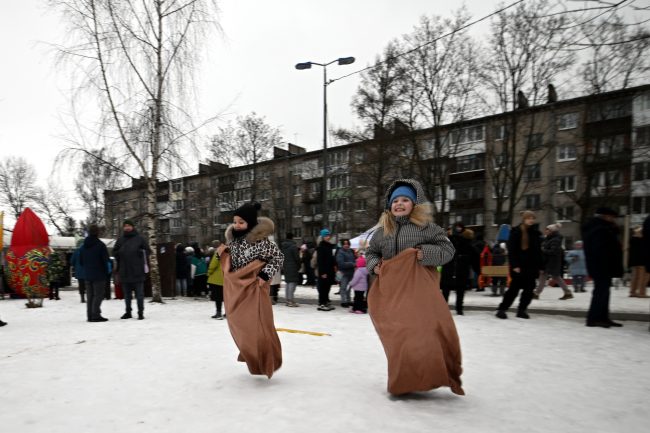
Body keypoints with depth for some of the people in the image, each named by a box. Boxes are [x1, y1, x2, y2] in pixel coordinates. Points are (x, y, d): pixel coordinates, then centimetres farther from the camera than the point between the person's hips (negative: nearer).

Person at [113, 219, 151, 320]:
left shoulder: (139, 238, 0)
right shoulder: (120, 239, 9)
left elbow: (148, 250, 3)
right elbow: (114, 251, 18)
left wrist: (140, 253, -10)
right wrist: (120, 257, 1)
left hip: (137, 271, -4)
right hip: (124, 271, 4)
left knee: (139, 293, 0)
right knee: (127, 294, 13)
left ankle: (140, 312, 6)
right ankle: (128, 312, 23)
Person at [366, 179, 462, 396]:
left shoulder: (425, 225, -2)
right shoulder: (382, 230, 9)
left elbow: (448, 249, -2)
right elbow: (371, 252, 21)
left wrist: (426, 253, -17)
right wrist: (375, 265, 0)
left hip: (420, 286, -3)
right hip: (391, 288, 3)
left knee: (426, 332, -8)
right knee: (397, 334, 8)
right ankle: (403, 381, 25)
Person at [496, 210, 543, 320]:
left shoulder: (536, 233, 9)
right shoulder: (516, 232, -5)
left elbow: (538, 251, 11)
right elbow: (511, 250, -9)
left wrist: (540, 266, 7)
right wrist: (514, 265, -16)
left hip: (532, 266, 5)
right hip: (519, 266, -5)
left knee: (529, 289, 4)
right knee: (514, 288, -4)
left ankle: (522, 310, 17)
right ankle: (502, 309, 4)